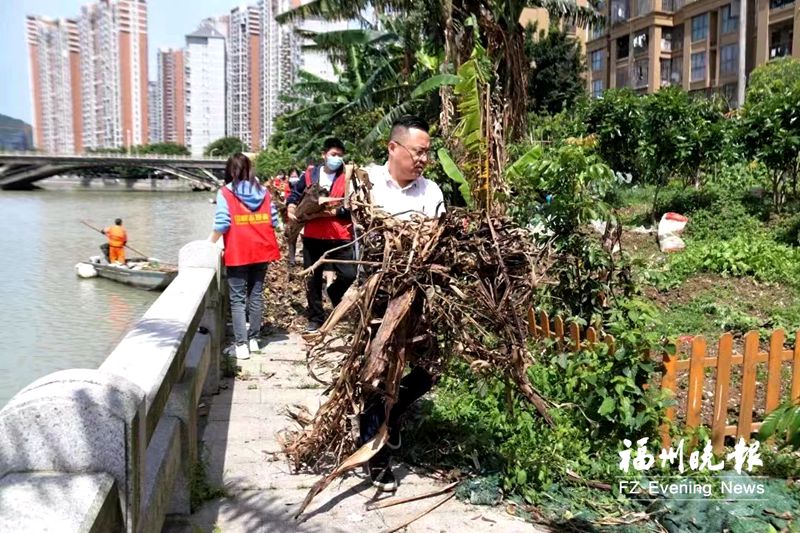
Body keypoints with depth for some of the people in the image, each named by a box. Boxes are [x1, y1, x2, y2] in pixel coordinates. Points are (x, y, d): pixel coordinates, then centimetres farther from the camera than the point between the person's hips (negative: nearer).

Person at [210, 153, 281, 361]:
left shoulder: (225, 193, -6)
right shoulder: (263, 191, 5)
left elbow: (222, 224, -12)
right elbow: (273, 221, 4)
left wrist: (210, 243, 3)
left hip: (238, 253, -4)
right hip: (261, 250, 4)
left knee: (238, 299, 1)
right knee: (256, 295, 13)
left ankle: (241, 344, -2)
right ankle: (253, 339, 21)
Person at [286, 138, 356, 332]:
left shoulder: (347, 176, -1)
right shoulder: (310, 174, 6)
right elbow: (295, 194, 14)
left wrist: (335, 211, -19)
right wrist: (291, 206, -5)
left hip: (340, 235, -2)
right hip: (313, 235, 2)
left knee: (348, 274, -9)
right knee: (313, 279, 9)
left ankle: (334, 292, 25)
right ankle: (316, 318, 23)